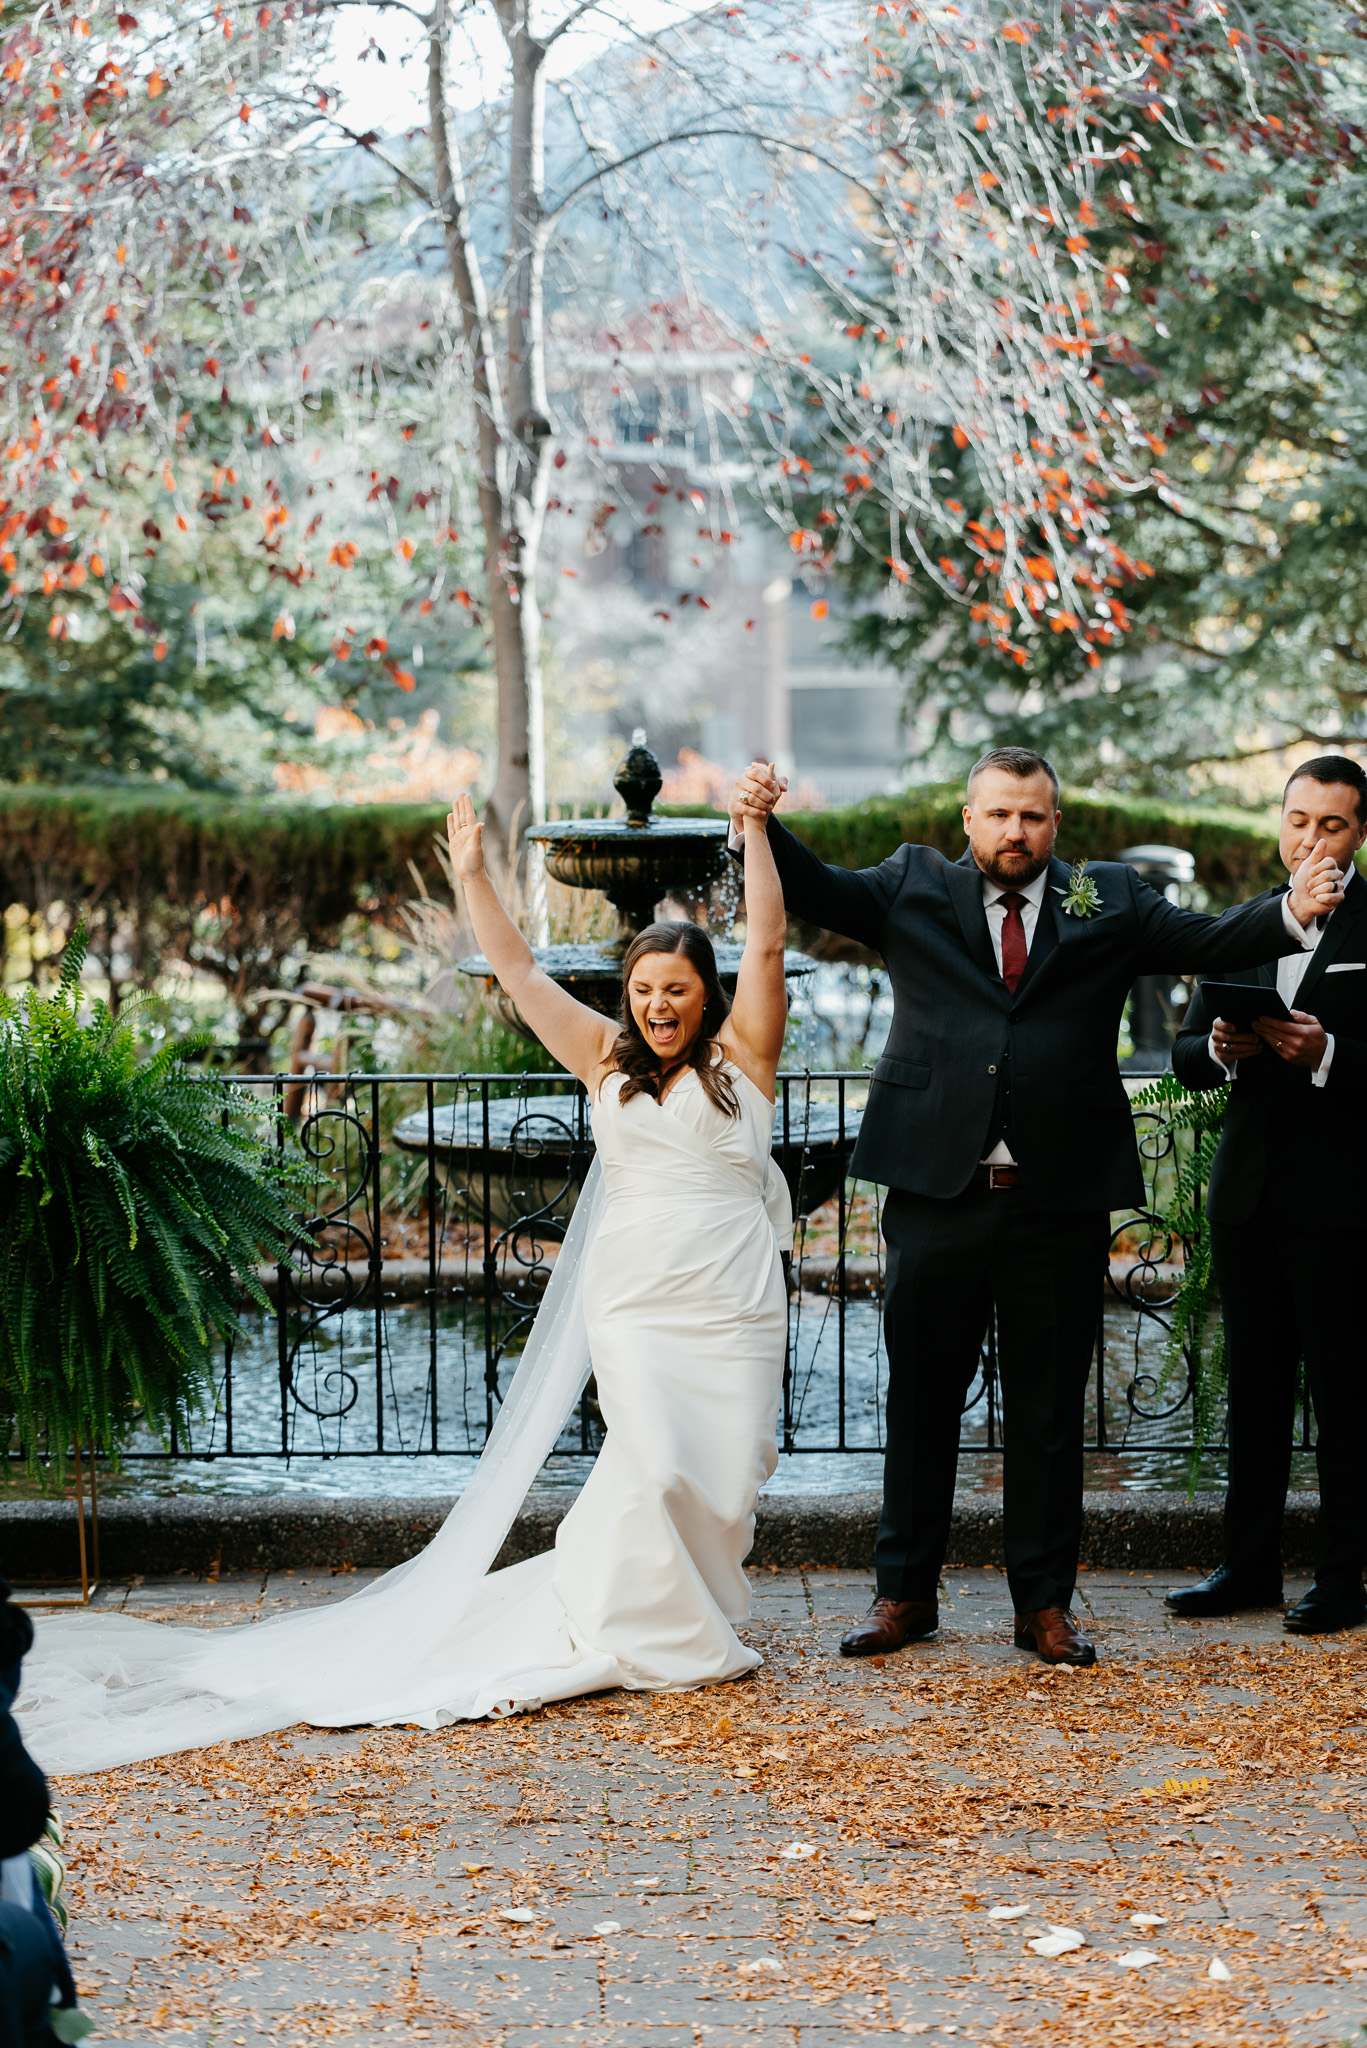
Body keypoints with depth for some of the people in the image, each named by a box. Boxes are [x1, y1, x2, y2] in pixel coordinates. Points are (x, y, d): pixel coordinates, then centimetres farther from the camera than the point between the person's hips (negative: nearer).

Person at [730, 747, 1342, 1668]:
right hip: (937, 1192, 0)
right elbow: (818, 890, 0)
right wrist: (763, 825, -20)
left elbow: (1203, 938, -3)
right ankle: (906, 1591, 22)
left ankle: (1046, 1602, 19)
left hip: (1061, 1205, 0)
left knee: (1050, 1412, 8)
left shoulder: (1109, 900, 7)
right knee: (920, 1401, 9)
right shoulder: (913, 887, 8)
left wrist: (1293, 910, -21)